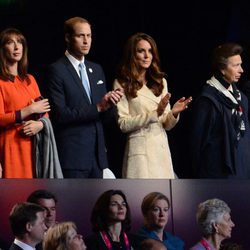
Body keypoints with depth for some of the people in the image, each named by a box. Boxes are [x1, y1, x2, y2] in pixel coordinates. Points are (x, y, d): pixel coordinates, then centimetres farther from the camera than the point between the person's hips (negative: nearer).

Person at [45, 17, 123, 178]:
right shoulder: (57, 71, -6)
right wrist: (97, 107, -19)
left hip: (97, 153, 7)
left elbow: (104, 116, 16)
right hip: (72, 155, -7)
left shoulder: (96, 70, 16)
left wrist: (109, 103, -7)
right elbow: (60, 114, -14)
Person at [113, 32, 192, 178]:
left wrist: (174, 113, -7)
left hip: (162, 150, 5)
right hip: (140, 150, -5)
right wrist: (155, 113, -14)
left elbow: (167, 125, 14)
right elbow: (123, 124, -7)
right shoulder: (122, 84, 1)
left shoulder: (161, 82, 16)